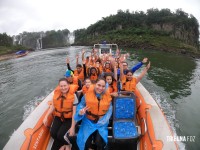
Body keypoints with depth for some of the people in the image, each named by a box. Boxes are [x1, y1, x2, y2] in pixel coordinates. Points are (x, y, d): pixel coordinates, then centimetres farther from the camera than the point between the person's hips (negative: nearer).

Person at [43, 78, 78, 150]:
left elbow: (74, 112, -17)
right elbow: (53, 106, 7)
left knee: (60, 135, -19)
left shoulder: (73, 96, -19)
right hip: (58, 117, 5)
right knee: (53, 133, -14)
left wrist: (72, 127, -17)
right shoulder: (56, 93, -5)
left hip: (69, 118, -4)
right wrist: (46, 117, -3)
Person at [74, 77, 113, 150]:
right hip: (88, 121, 0)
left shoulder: (107, 97, -5)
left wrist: (100, 122, -11)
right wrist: (80, 112, -24)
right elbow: (80, 106, -1)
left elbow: (109, 111, -3)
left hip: (101, 123, 0)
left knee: (99, 141, -21)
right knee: (86, 141, -16)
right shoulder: (87, 95, -9)